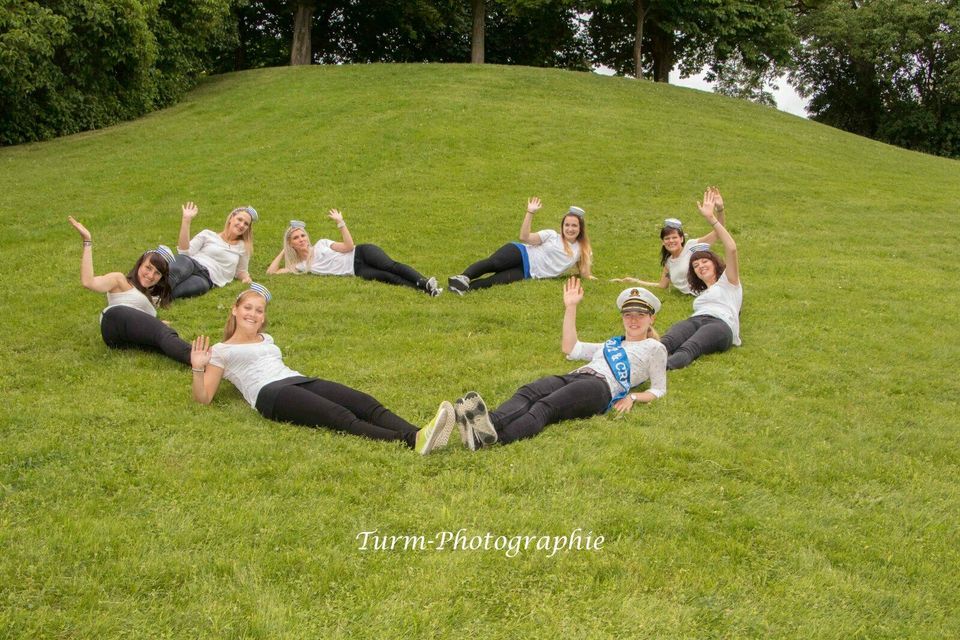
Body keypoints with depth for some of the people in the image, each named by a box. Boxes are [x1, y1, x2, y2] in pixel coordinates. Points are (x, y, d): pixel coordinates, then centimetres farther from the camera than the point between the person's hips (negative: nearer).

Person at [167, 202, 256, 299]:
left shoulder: (243, 247, 24)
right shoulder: (208, 234, 17)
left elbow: (240, 271, 32)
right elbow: (184, 252, 5)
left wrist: (246, 277, 7)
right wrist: (186, 220, 0)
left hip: (206, 279, 0)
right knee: (184, 261, -40)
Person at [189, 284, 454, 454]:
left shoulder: (266, 339, 33)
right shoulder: (220, 351, 17)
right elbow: (203, 398, 9)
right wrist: (198, 368, -8)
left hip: (301, 381, 7)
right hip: (270, 393, -7)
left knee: (366, 403, -24)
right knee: (341, 417, -34)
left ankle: (418, 435, -49)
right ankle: (411, 440, -57)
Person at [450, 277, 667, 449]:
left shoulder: (654, 348, 25)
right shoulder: (611, 344, 40)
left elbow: (659, 390, 16)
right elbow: (571, 349, 33)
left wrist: (633, 397, -4)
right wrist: (570, 308, 30)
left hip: (601, 386, -6)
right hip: (574, 377, 6)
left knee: (545, 406, -36)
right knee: (527, 393, -29)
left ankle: (493, 433, -64)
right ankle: (488, 423, -59)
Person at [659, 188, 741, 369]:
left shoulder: (728, 281, 21)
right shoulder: (701, 293, 42)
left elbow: (731, 248, 5)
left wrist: (711, 218, -1)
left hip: (720, 324, -5)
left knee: (688, 348, -38)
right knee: (667, 342, -32)